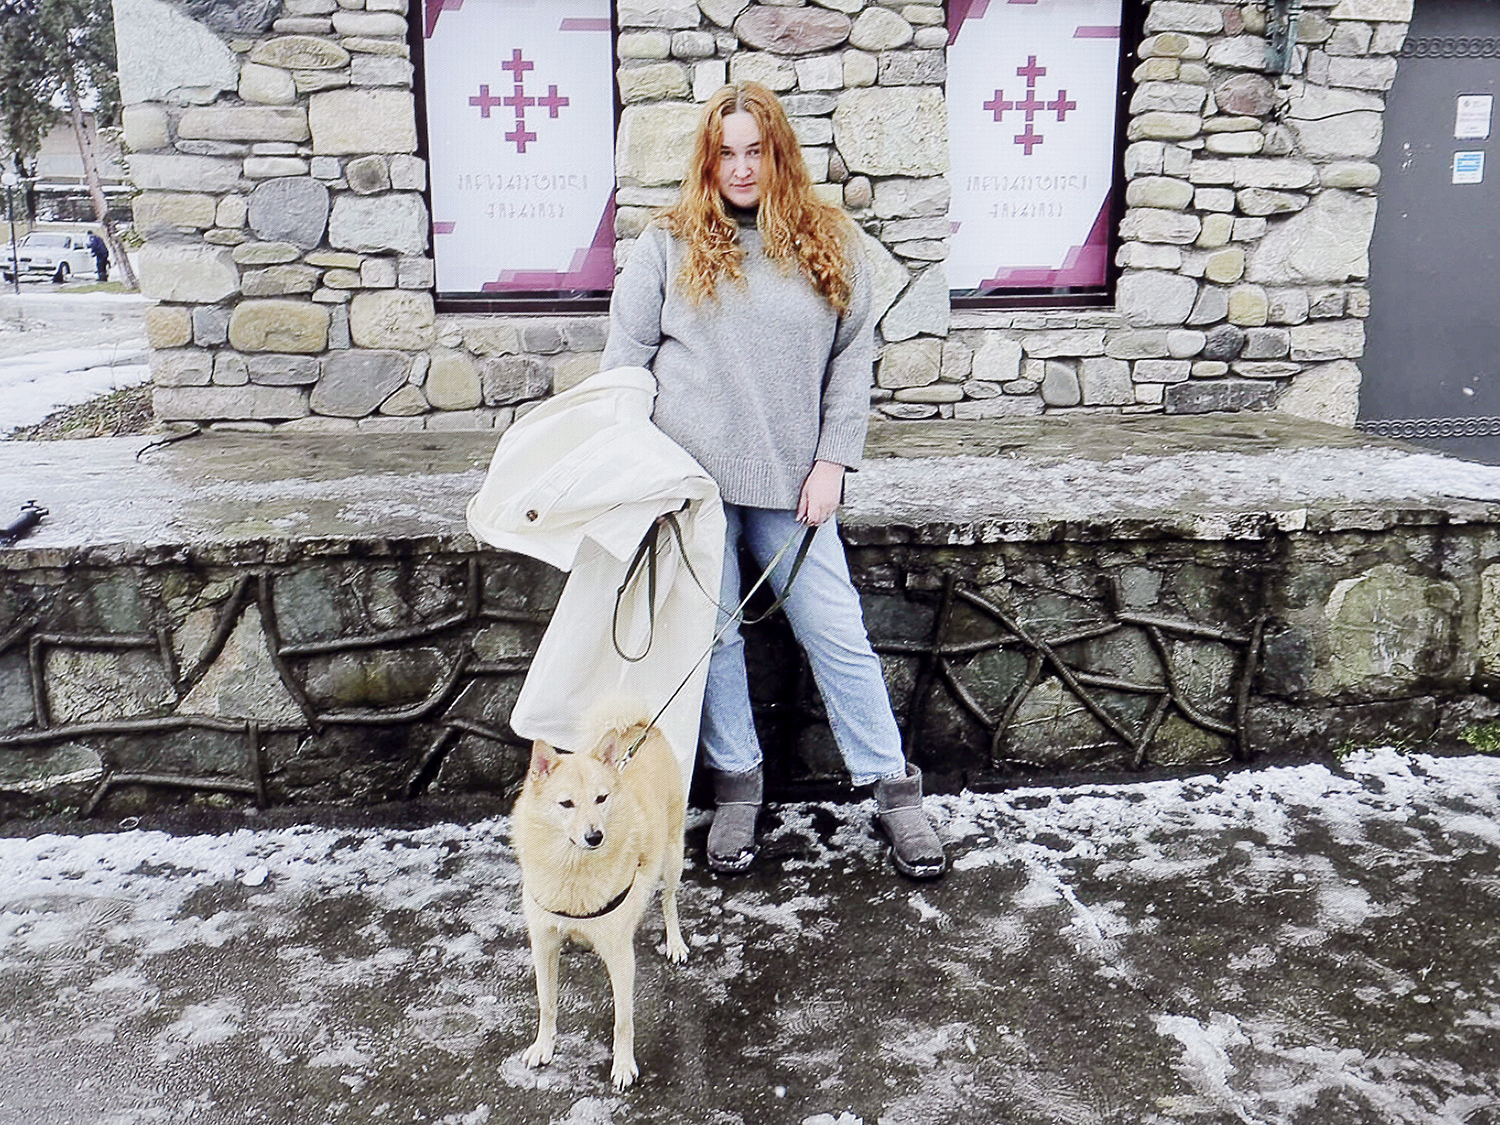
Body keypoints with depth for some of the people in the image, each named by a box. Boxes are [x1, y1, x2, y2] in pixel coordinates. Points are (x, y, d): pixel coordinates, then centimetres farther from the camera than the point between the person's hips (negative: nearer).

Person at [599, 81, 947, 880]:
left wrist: (831, 463, -1)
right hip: (689, 476, 0)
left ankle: (893, 788, 15)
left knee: (836, 633, 2)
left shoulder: (829, 243, 7)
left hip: (790, 481, 1)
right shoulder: (669, 243, 5)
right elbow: (625, 355, 6)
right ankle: (735, 787, 24)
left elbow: (854, 358, 7)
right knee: (712, 633, 7)